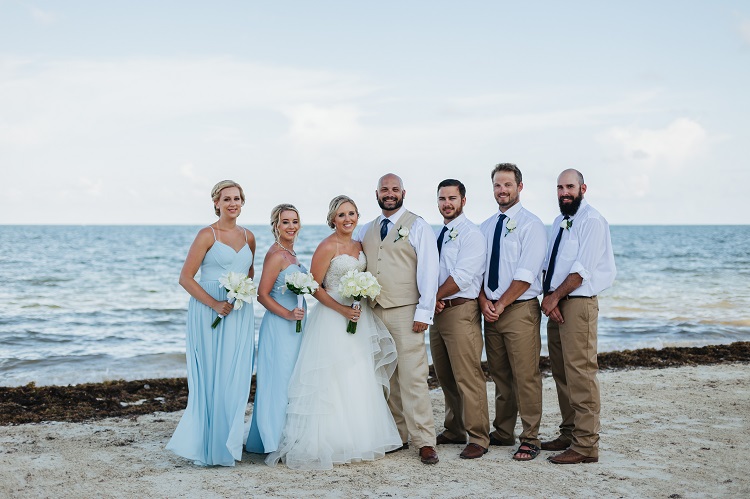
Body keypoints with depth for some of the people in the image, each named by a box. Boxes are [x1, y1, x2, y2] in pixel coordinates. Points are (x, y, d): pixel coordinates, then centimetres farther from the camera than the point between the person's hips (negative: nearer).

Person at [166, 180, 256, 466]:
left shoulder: (248, 237, 12)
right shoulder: (207, 235, -5)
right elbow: (185, 278, -9)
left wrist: (245, 300, 6)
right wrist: (215, 304, -16)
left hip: (240, 316, 5)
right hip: (209, 315, -5)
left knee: (234, 381, 4)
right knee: (210, 380, -1)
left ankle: (226, 446, 16)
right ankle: (205, 449, 10)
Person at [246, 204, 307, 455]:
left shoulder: (289, 252, 13)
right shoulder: (276, 255, -15)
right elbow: (262, 295, -17)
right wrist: (288, 314, -23)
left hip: (293, 325, 9)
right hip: (279, 327, -9)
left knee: (292, 381, 13)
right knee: (280, 381, -5)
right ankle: (276, 441, 3)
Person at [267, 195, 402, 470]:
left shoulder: (359, 246, 10)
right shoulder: (328, 247, -11)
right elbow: (314, 287, -13)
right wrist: (341, 309, -19)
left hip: (359, 318, 8)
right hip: (332, 319, -8)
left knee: (359, 381, 12)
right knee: (333, 382, -5)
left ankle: (359, 439, 22)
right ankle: (332, 441, 3)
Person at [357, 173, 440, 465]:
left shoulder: (417, 227, 1)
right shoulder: (366, 231, 17)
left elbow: (428, 270, -5)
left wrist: (424, 312, -12)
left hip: (405, 312, -5)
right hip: (374, 313, 5)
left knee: (413, 378, -9)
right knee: (386, 379, 6)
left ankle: (424, 442, -5)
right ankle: (397, 436, 14)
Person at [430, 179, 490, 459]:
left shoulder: (471, 234, -8)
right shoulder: (438, 235, 18)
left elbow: (461, 277, -18)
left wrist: (434, 297, -9)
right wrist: (432, 300, -5)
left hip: (461, 312, -9)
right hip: (438, 311, 9)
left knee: (468, 376, -9)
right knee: (445, 377, 14)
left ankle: (478, 439, -4)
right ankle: (454, 431, 25)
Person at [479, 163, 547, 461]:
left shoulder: (531, 225, -6)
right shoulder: (486, 227, 14)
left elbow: (525, 275, -13)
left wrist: (501, 305, -12)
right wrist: (484, 302, -3)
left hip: (520, 309, -6)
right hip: (491, 311, 6)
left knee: (526, 377, -5)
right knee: (499, 376, 12)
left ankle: (530, 439, 2)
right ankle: (503, 433, 22)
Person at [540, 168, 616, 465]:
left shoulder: (591, 221, -9)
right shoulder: (559, 222, 18)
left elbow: (582, 269, -16)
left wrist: (555, 297, -12)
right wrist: (548, 297, -1)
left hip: (578, 304, -9)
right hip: (555, 304, 9)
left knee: (580, 373, -9)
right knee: (560, 373, 12)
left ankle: (586, 445, -6)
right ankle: (569, 433, 22)